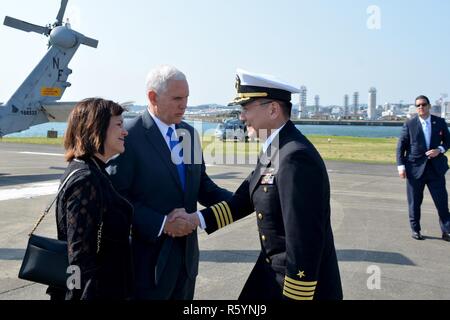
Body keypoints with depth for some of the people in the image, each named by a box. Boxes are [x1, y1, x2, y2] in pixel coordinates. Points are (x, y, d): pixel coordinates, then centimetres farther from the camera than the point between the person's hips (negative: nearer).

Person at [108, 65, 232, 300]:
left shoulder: (189, 133, 8)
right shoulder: (130, 137, -14)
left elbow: (201, 184, 10)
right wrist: (160, 224, -22)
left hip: (187, 252, 7)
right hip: (150, 254, -6)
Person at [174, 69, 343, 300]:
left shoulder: (296, 157, -26)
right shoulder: (273, 149, 5)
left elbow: (304, 241, -26)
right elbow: (246, 198, 9)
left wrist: (294, 296, -21)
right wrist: (198, 218, -1)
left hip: (303, 282, -9)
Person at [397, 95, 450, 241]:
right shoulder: (409, 124, -1)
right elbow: (401, 146, -1)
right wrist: (401, 166, -8)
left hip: (436, 168, 1)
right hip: (415, 168, -1)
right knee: (414, 202, 6)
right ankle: (415, 230, 20)